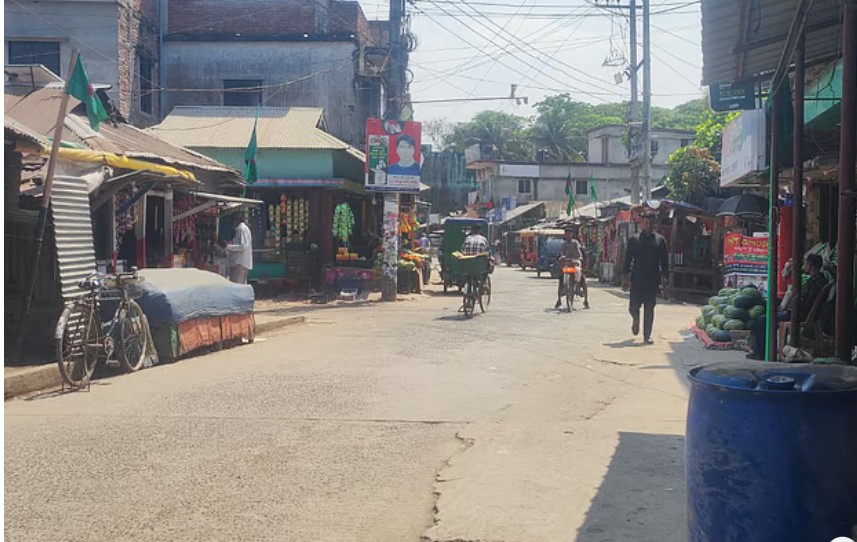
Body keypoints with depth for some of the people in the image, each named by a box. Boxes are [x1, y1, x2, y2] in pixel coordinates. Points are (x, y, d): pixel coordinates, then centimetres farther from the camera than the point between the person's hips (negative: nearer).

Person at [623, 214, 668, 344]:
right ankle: (636, 319, 32)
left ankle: (647, 335, 7)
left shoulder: (660, 240, 7)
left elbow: (664, 260, 7)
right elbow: (628, 258, 5)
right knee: (634, 306, -3)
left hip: (653, 279, 0)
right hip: (637, 278, 0)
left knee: (649, 308, 1)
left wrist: (664, 276, 0)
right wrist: (626, 275, -2)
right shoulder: (634, 239, 6)